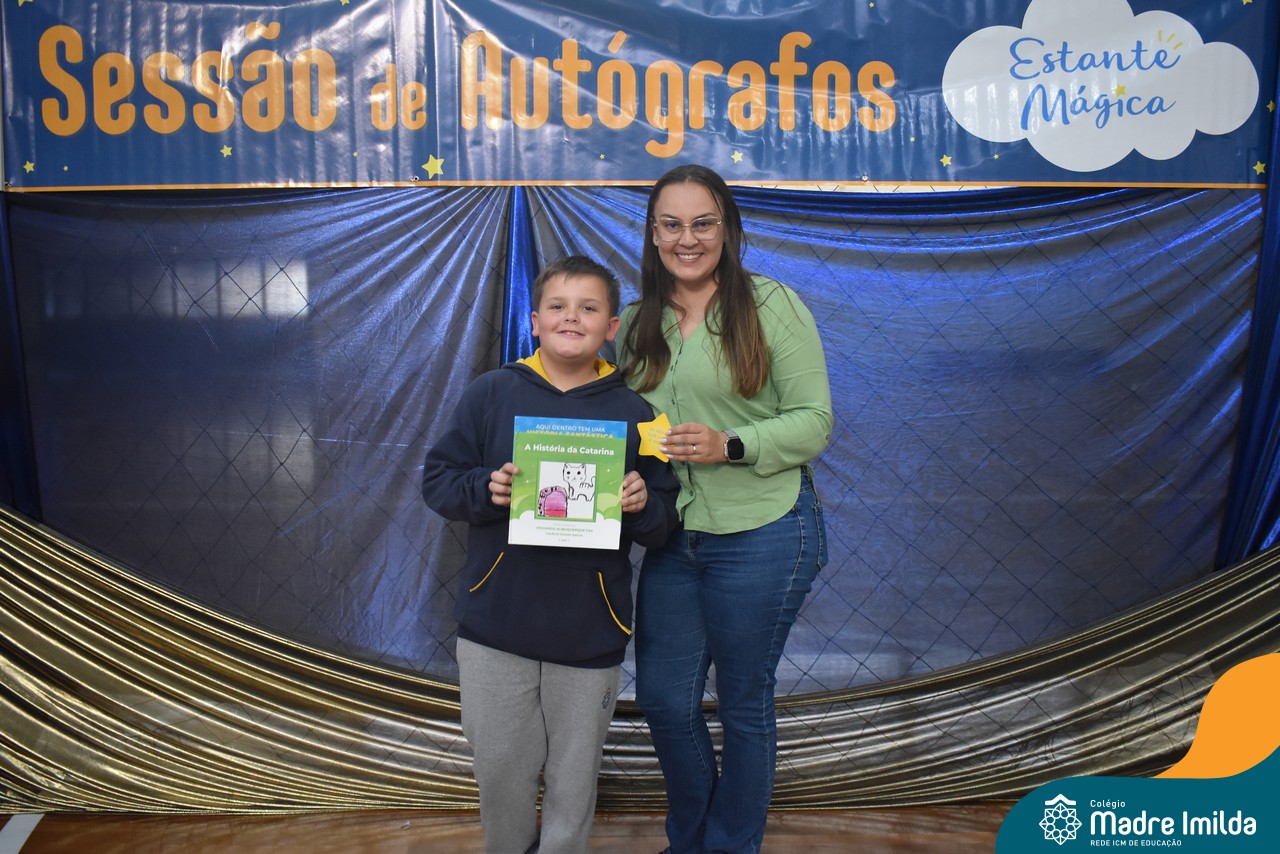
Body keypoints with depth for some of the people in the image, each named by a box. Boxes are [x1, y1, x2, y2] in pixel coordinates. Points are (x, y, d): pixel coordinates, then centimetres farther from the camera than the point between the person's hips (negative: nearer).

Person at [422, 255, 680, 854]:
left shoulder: (632, 412, 0)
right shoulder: (491, 394, -1)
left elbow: (665, 526, 3)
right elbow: (437, 480, 0)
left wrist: (642, 505, -18)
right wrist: (485, 489, -18)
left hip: (591, 635, 0)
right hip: (494, 626, 0)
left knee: (573, 780, 14)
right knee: (500, 771, 13)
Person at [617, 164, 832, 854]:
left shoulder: (773, 305, -8)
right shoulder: (637, 322, 8)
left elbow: (814, 421, -10)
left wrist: (729, 446, -23)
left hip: (761, 535, -5)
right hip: (671, 537, 5)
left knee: (744, 702, 11)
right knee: (663, 698, 12)